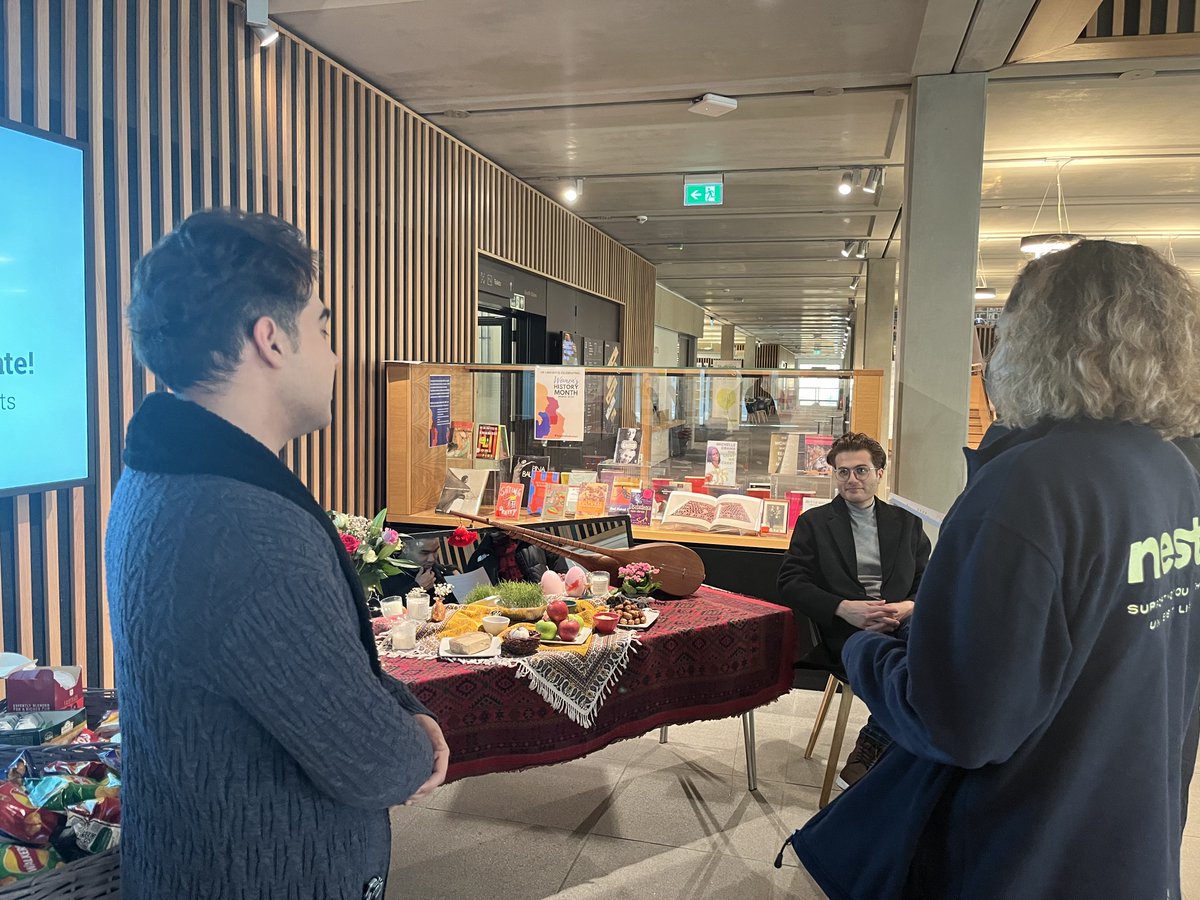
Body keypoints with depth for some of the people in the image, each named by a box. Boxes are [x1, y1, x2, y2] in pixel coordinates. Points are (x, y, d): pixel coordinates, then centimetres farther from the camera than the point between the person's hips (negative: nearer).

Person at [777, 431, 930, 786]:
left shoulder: (906, 523, 22)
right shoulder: (814, 523, 14)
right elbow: (790, 583, 3)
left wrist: (910, 607, -9)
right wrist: (843, 608, -13)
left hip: (901, 622, 4)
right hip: (845, 631, -3)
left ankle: (863, 757, -19)